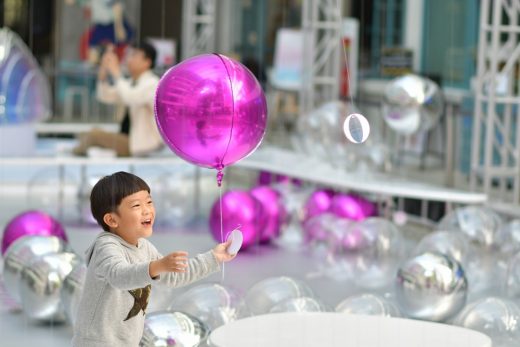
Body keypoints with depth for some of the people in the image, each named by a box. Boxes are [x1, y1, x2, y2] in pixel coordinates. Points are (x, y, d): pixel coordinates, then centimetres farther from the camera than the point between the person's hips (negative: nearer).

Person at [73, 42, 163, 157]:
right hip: (130, 137, 9)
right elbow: (105, 97, 11)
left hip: (143, 144, -9)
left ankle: (77, 152, 11)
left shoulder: (152, 84, -16)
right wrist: (103, 72, -3)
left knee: (94, 134, -15)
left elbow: (130, 98, -35)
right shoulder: (132, 83, 11)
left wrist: (116, 73, -28)